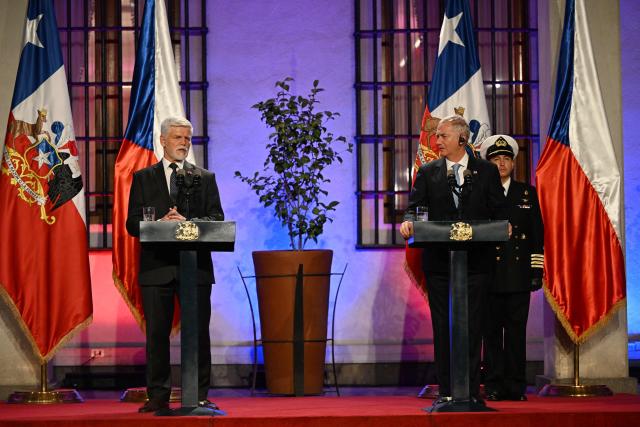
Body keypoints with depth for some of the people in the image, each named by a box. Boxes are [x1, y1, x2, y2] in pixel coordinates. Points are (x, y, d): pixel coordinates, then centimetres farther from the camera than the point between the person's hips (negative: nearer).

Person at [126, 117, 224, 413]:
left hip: (196, 266, 0)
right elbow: (132, 224, 3)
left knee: (199, 332, 0)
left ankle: (200, 396, 5)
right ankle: (158, 397, 7)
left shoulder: (206, 178, 12)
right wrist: (160, 223, -15)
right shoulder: (143, 178, 11)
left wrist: (188, 223, -16)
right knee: (157, 333, 1)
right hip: (157, 266, 0)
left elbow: (217, 219, 2)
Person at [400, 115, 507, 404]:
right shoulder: (428, 172, 10)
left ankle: (471, 391, 3)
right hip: (438, 260, 2)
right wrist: (409, 221, -21)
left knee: (472, 326, -2)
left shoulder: (486, 171, 7)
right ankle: (446, 391, 10)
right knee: (442, 326, 4)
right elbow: (415, 205, 2)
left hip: (475, 260, -2)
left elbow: (499, 212, 4)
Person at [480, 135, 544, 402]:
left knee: (516, 330, 1)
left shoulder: (527, 193, 11)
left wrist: (537, 270, 2)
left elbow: (537, 234, 9)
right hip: (488, 274, -1)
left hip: (518, 274, 1)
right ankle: (494, 386, 6)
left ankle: (515, 386, 7)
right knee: (491, 331, 1)